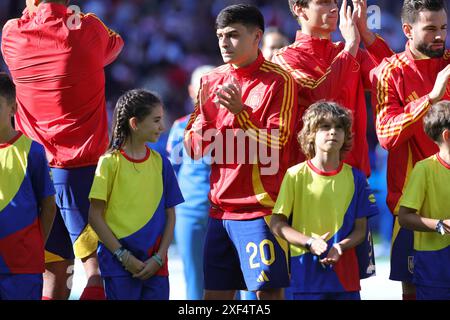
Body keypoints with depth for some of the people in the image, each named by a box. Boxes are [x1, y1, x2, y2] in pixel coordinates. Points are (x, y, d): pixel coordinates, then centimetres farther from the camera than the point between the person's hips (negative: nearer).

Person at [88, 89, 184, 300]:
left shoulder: (160, 163, 7)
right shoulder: (111, 162, -5)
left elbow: (170, 216, 10)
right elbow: (95, 216, -5)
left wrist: (159, 258, -2)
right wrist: (124, 256, -10)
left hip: (154, 265, 4)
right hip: (119, 265, -4)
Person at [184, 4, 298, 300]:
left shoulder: (278, 81, -6)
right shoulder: (212, 81, 10)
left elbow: (273, 148, -11)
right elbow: (194, 149, 9)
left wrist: (241, 112, -23)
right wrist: (204, 114, -10)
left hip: (261, 206, -6)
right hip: (220, 207, 6)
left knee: (268, 290, -7)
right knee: (215, 292, 6)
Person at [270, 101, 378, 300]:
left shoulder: (355, 178, 4)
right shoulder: (295, 175, -1)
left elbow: (360, 229, 7)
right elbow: (277, 225, 0)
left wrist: (340, 246, -13)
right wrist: (310, 242, -15)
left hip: (345, 276, 2)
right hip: (306, 274, -2)